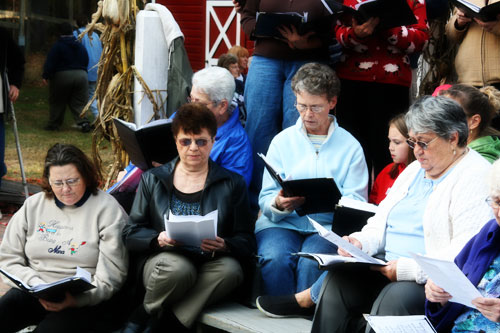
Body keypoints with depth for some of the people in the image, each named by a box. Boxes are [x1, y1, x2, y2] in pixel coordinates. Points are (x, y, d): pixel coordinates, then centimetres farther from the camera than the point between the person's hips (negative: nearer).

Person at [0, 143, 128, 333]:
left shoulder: (107, 210, -2)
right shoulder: (32, 206, 10)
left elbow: (111, 276, -7)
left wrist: (77, 300, -24)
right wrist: (36, 284, -9)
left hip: (86, 299, -4)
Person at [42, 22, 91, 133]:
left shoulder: (57, 46, -8)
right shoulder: (80, 46, 9)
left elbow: (50, 63, -11)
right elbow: (86, 62, 14)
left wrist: (46, 76, -5)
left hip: (62, 76, -4)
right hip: (81, 75, 4)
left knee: (57, 102, 9)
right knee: (79, 102, 7)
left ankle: (54, 124, 15)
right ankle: (83, 122, -7)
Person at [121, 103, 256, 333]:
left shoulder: (232, 184, 12)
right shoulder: (153, 180, 14)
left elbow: (246, 242, 5)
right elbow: (130, 234, 9)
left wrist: (223, 245, -18)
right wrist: (158, 239, -14)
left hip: (209, 264, 1)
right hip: (162, 259, -1)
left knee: (230, 269, -34)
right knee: (178, 268, -37)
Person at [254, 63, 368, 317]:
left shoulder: (350, 146, 9)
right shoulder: (282, 141, 14)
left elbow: (357, 203, 0)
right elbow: (265, 198, 8)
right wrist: (278, 205, -17)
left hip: (326, 227, -1)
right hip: (281, 222, 2)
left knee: (310, 262, -34)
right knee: (275, 259, -31)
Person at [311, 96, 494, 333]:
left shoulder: (477, 178, -10)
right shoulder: (414, 170, 20)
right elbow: (381, 222, 24)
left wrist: (410, 269, -26)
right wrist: (361, 242, 1)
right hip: (389, 268, 8)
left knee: (395, 298, -35)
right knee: (338, 279, -15)